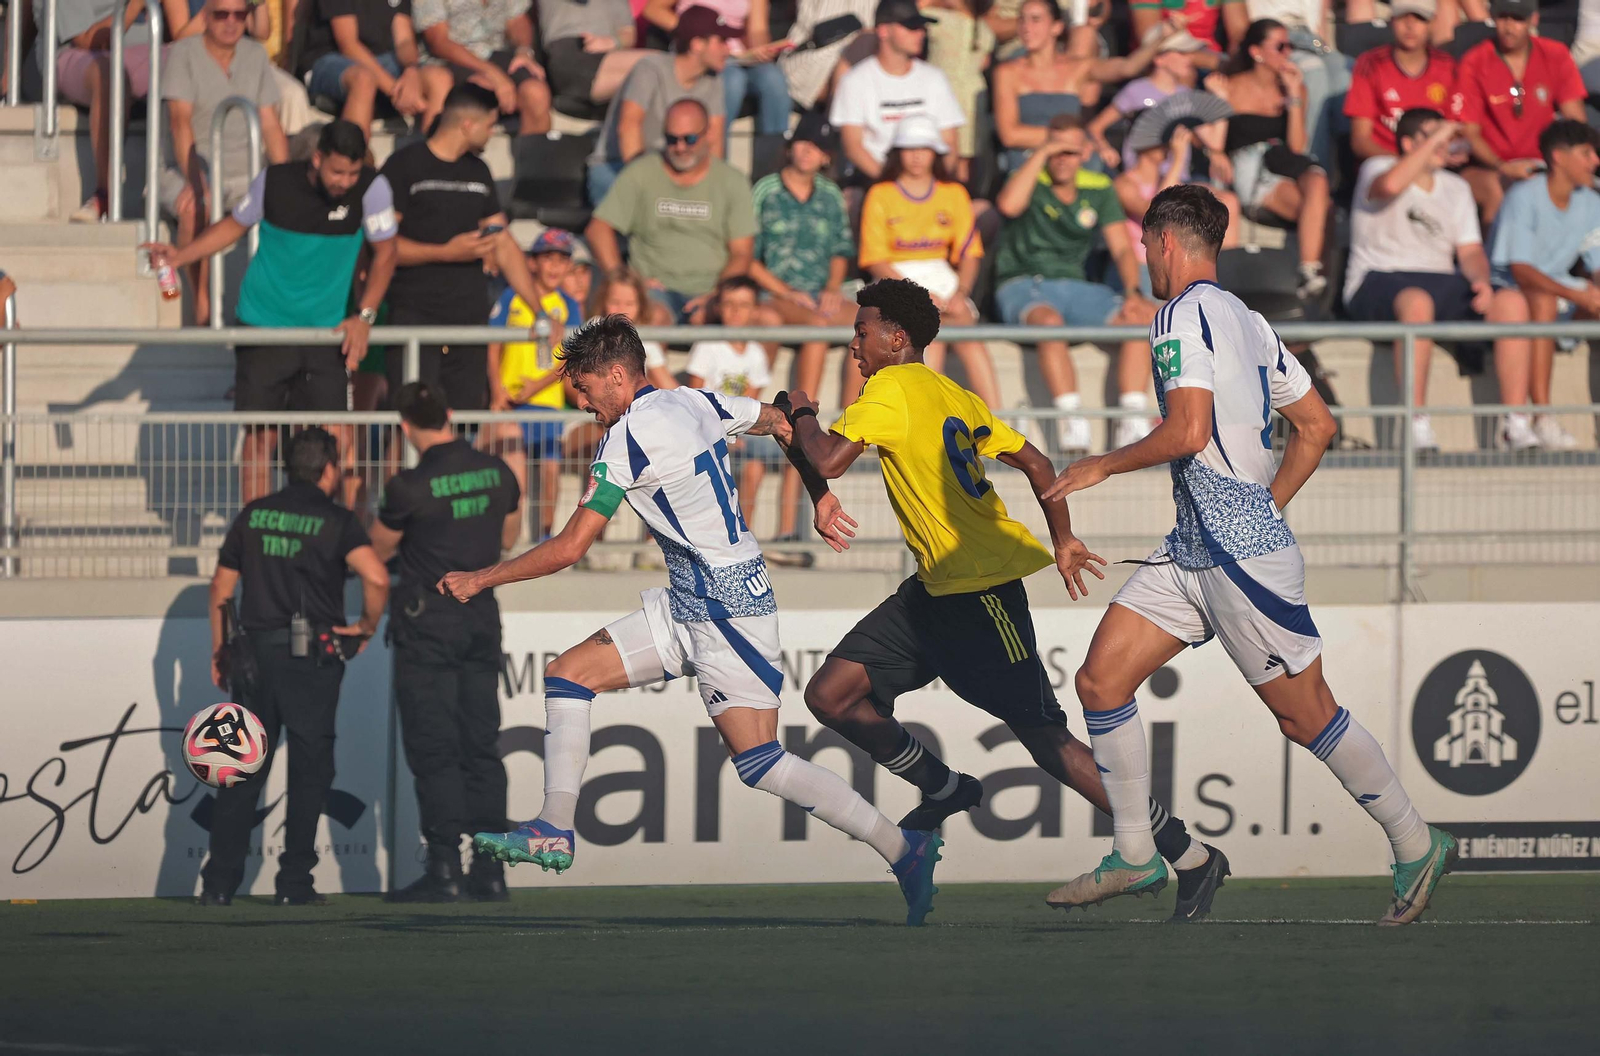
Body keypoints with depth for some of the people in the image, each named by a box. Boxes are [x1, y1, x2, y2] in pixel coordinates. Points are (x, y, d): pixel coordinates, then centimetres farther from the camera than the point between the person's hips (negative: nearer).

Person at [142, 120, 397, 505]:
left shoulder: (370, 188, -11)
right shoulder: (274, 182, -9)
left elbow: (385, 252, 1)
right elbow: (235, 224, 9)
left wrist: (364, 317, -5)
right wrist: (181, 256, 0)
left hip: (325, 329, 0)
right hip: (263, 326, 0)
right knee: (260, 436, -1)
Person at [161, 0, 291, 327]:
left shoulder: (255, 55, 11)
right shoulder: (183, 55, -4)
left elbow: (270, 125, 9)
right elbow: (180, 122, -16)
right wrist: (194, 182, -29)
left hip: (244, 172, 4)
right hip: (189, 170, -4)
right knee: (196, 208, -38)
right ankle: (202, 307, -29)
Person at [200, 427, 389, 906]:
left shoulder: (254, 515, 9)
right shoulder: (335, 520, -5)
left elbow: (221, 589, 11)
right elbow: (376, 576, -20)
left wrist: (218, 652, 19)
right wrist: (367, 625, -3)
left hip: (256, 649, 4)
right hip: (312, 654, -4)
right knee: (309, 768, 3)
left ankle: (219, 881, 5)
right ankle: (294, 881, 0)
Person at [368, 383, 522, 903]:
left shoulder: (410, 487, -16)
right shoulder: (496, 473, 2)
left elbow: (377, 550, -2)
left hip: (428, 620, -6)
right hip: (482, 615, 6)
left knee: (432, 748, -2)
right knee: (481, 744, 9)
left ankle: (444, 869, -6)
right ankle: (490, 870, 8)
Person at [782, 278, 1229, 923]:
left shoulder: (890, 389, -11)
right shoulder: (953, 398, 14)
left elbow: (828, 460, -20)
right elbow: (1034, 463, 18)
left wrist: (801, 413, 0)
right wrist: (1062, 542, 26)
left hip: (981, 591, -9)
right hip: (936, 590, 9)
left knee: (1048, 742, -8)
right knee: (831, 695, 4)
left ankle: (1192, 859, -5)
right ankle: (946, 790, 20)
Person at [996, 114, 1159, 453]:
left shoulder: (1099, 190, 11)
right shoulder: (1032, 181, -1)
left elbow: (1122, 248, 6)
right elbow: (1008, 205, -26)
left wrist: (1133, 293, -12)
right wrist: (1041, 154, -19)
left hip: (1076, 285, 5)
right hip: (1023, 285, -5)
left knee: (1141, 318, -20)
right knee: (1050, 321, -40)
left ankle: (1132, 423, -24)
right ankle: (1072, 425, -43)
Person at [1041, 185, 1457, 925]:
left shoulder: (1184, 316, -13)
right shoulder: (1245, 320, 15)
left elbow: (1189, 430, -24)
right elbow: (1317, 425, 19)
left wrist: (1103, 466, -10)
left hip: (1239, 556, -10)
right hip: (1194, 550, 10)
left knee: (1304, 714, -2)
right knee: (1101, 680, 5)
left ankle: (1417, 846, 9)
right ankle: (1135, 857, 9)